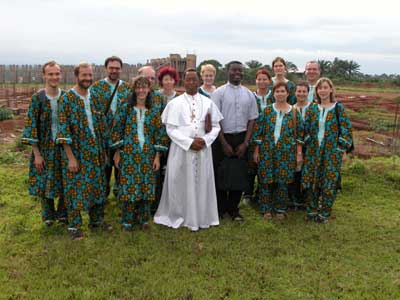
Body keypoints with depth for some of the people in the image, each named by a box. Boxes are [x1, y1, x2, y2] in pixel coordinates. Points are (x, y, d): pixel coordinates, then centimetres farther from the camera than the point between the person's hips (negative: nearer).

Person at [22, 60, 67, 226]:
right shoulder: (37, 98, -7)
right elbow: (31, 126, -7)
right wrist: (37, 154, -10)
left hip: (64, 147, 2)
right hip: (44, 149, -2)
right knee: (45, 183, 8)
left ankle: (62, 213, 29)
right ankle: (48, 215, 29)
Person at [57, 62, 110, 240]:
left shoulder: (95, 98, 8)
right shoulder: (67, 99, -9)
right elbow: (63, 131, -13)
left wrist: (103, 151, 11)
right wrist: (71, 157, -16)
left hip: (96, 153, 5)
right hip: (76, 153, -5)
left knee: (97, 187, 12)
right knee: (76, 189, 3)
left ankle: (96, 220, 28)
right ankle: (74, 226, 17)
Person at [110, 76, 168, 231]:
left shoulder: (153, 112, 6)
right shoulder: (126, 108, 2)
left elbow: (160, 134, 6)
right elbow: (116, 130, 2)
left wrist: (157, 157, 1)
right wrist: (117, 153, -2)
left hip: (148, 155, 2)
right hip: (129, 154, -2)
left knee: (146, 187, 5)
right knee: (128, 186, -1)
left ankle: (143, 218, 22)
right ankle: (127, 220, 15)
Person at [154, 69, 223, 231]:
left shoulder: (208, 103, 5)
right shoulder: (175, 103, -1)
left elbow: (216, 127, 5)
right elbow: (171, 128, -6)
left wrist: (204, 140, -13)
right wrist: (189, 142, -15)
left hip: (203, 149, 2)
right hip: (181, 149, -2)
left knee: (202, 183, 7)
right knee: (181, 184, 5)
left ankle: (201, 217, 21)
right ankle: (179, 216, 20)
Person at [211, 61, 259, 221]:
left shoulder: (249, 94, 6)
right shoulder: (219, 93, -3)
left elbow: (252, 119, 5)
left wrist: (245, 143, -4)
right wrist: (224, 143, -10)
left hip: (241, 138, 3)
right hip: (222, 137, -2)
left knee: (240, 174, 7)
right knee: (220, 173, 4)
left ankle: (233, 208, 22)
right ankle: (221, 208, 20)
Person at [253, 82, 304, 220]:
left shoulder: (294, 112, 3)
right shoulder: (267, 110, 2)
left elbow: (299, 134, 4)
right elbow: (258, 132, 3)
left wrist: (299, 153, 0)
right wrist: (256, 151, 0)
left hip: (286, 152, 0)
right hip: (267, 151, 0)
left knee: (283, 181, 4)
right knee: (266, 180, 3)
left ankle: (280, 209, 21)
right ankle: (267, 209, 19)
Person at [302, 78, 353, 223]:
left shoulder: (338, 108, -3)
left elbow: (346, 129, -3)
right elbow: (307, 129, 12)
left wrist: (343, 150, -6)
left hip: (332, 151, -3)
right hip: (313, 150, 3)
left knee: (329, 182, 2)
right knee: (311, 181, 6)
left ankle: (324, 213, 16)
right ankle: (312, 209, 22)